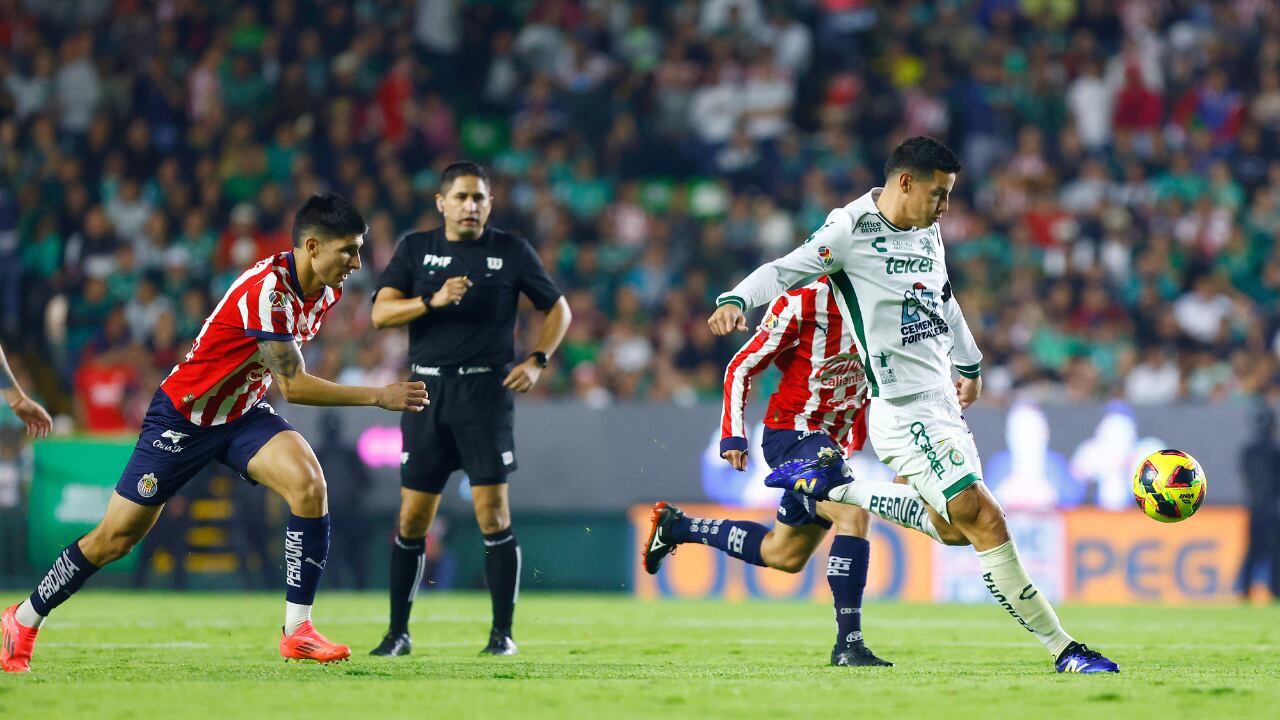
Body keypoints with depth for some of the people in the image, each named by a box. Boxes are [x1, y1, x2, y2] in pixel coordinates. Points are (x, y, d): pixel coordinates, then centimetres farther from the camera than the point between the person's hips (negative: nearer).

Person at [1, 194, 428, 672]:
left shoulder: (326, 290, -4)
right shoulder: (267, 289, -31)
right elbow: (293, 385, -31)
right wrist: (378, 397, -29)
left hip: (244, 415, 7)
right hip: (182, 417, -6)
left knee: (309, 485, -22)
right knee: (114, 539, 0)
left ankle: (297, 631, -18)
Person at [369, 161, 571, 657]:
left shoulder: (512, 251, 4)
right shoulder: (415, 249, 7)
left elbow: (557, 309, 12)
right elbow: (381, 313, -3)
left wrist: (536, 361, -2)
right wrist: (432, 301, -18)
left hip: (486, 390, -2)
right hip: (427, 390, 2)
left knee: (492, 512, -8)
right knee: (412, 518, 2)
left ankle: (503, 631, 0)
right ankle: (398, 633, 12)